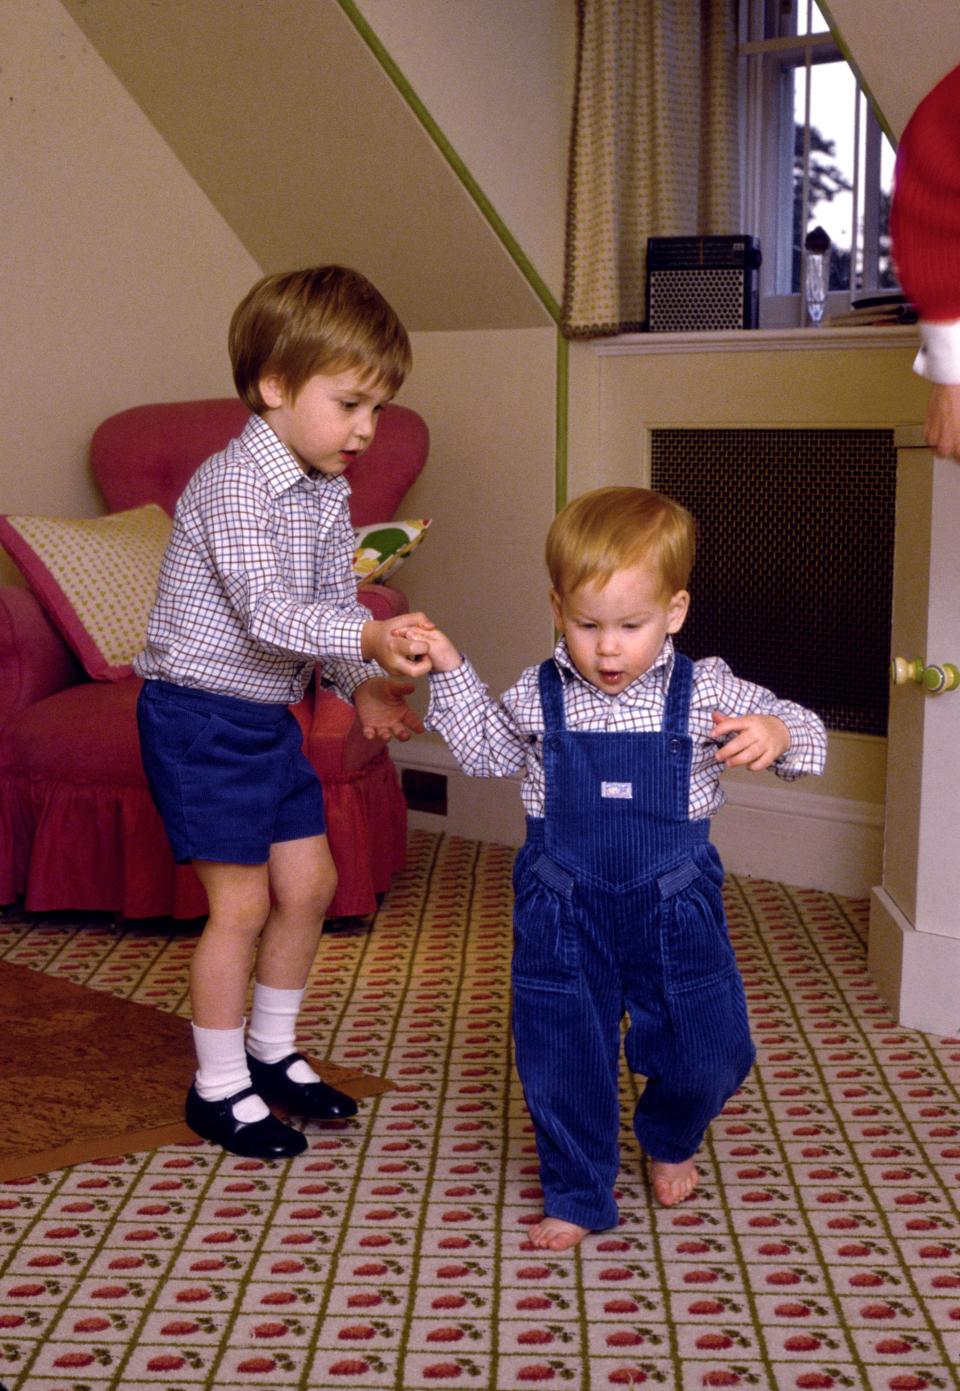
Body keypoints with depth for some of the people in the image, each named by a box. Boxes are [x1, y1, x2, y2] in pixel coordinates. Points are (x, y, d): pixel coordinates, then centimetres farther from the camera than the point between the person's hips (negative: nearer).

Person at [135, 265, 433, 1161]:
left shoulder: (327, 496, 7)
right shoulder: (232, 484, -21)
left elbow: (332, 603, 9)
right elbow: (265, 613, -31)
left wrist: (363, 684, -8)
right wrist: (367, 640, -44)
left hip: (270, 717, 9)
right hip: (201, 716, -9)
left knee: (309, 881, 12)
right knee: (242, 901, -3)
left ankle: (272, 1052, 31)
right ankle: (219, 1087, 15)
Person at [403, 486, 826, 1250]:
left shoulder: (705, 692, -10)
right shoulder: (538, 698, -5)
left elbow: (804, 732, -4)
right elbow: (487, 751, 14)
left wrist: (777, 733, -28)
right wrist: (450, 671, 4)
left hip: (675, 908, 0)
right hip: (563, 915, 0)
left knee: (710, 1051, 9)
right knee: (563, 1059, 8)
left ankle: (669, 1139, 43)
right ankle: (577, 1195, 31)